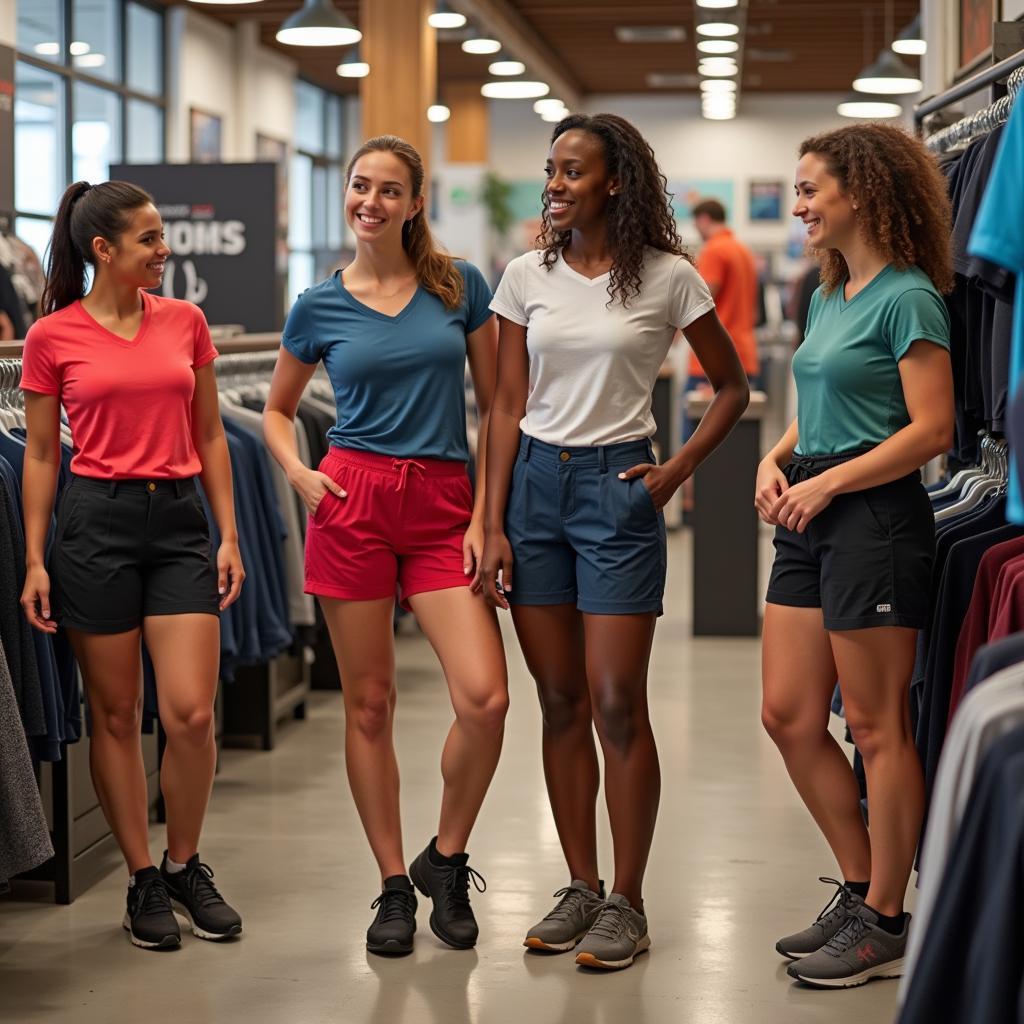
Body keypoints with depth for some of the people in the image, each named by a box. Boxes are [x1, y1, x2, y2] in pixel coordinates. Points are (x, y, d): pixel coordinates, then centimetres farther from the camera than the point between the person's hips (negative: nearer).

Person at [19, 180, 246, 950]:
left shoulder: (185, 322, 7)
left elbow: (210, 436, 12)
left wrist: (229, 534, 5)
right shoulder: (53, 337, -1)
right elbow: (41, 454, 3)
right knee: (115, 713, 4)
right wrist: (35, 559, -2)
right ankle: (143, 881, 16)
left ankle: (185, 865, 16)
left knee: (191, 713, -6)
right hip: (96, 519, -2)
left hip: (179, 519, 2)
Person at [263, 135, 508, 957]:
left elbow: (495, 408, 6)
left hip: (445, 504, 0)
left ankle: (446, 859, 11)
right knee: (369, 704, 3)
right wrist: (297, 472, -1)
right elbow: (278, 409, 19)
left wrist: (485, 517, -1)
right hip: (354, 498, 0)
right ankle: (394, 885, 16)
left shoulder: (460, 286, 4)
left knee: (485, 697, -12)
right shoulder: (320, 307, 5)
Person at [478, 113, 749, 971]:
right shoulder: (528, 276, 6)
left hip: (616, 490, -3)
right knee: (560, 704, 8)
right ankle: (580, 889, 17)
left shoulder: (667, 279, -2)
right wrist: (494, 526, 1)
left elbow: (731, 387, 7)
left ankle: (627, 903, 5)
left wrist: (676, 472, -4)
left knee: (617, 705, -5)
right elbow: (509, 407, 6)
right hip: (535, 483, 4)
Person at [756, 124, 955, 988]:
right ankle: (860, 890, 23)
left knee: (877, 728, -1)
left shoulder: (907, 298, -12)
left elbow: (932, 429, -17)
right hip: (810, 519, 9)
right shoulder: (829, 299, 15)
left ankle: (885, 924, 10)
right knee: (789, 716, 10)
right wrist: (776, 460, 4)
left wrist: (828, 482, -17)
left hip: (876, 518, -9)